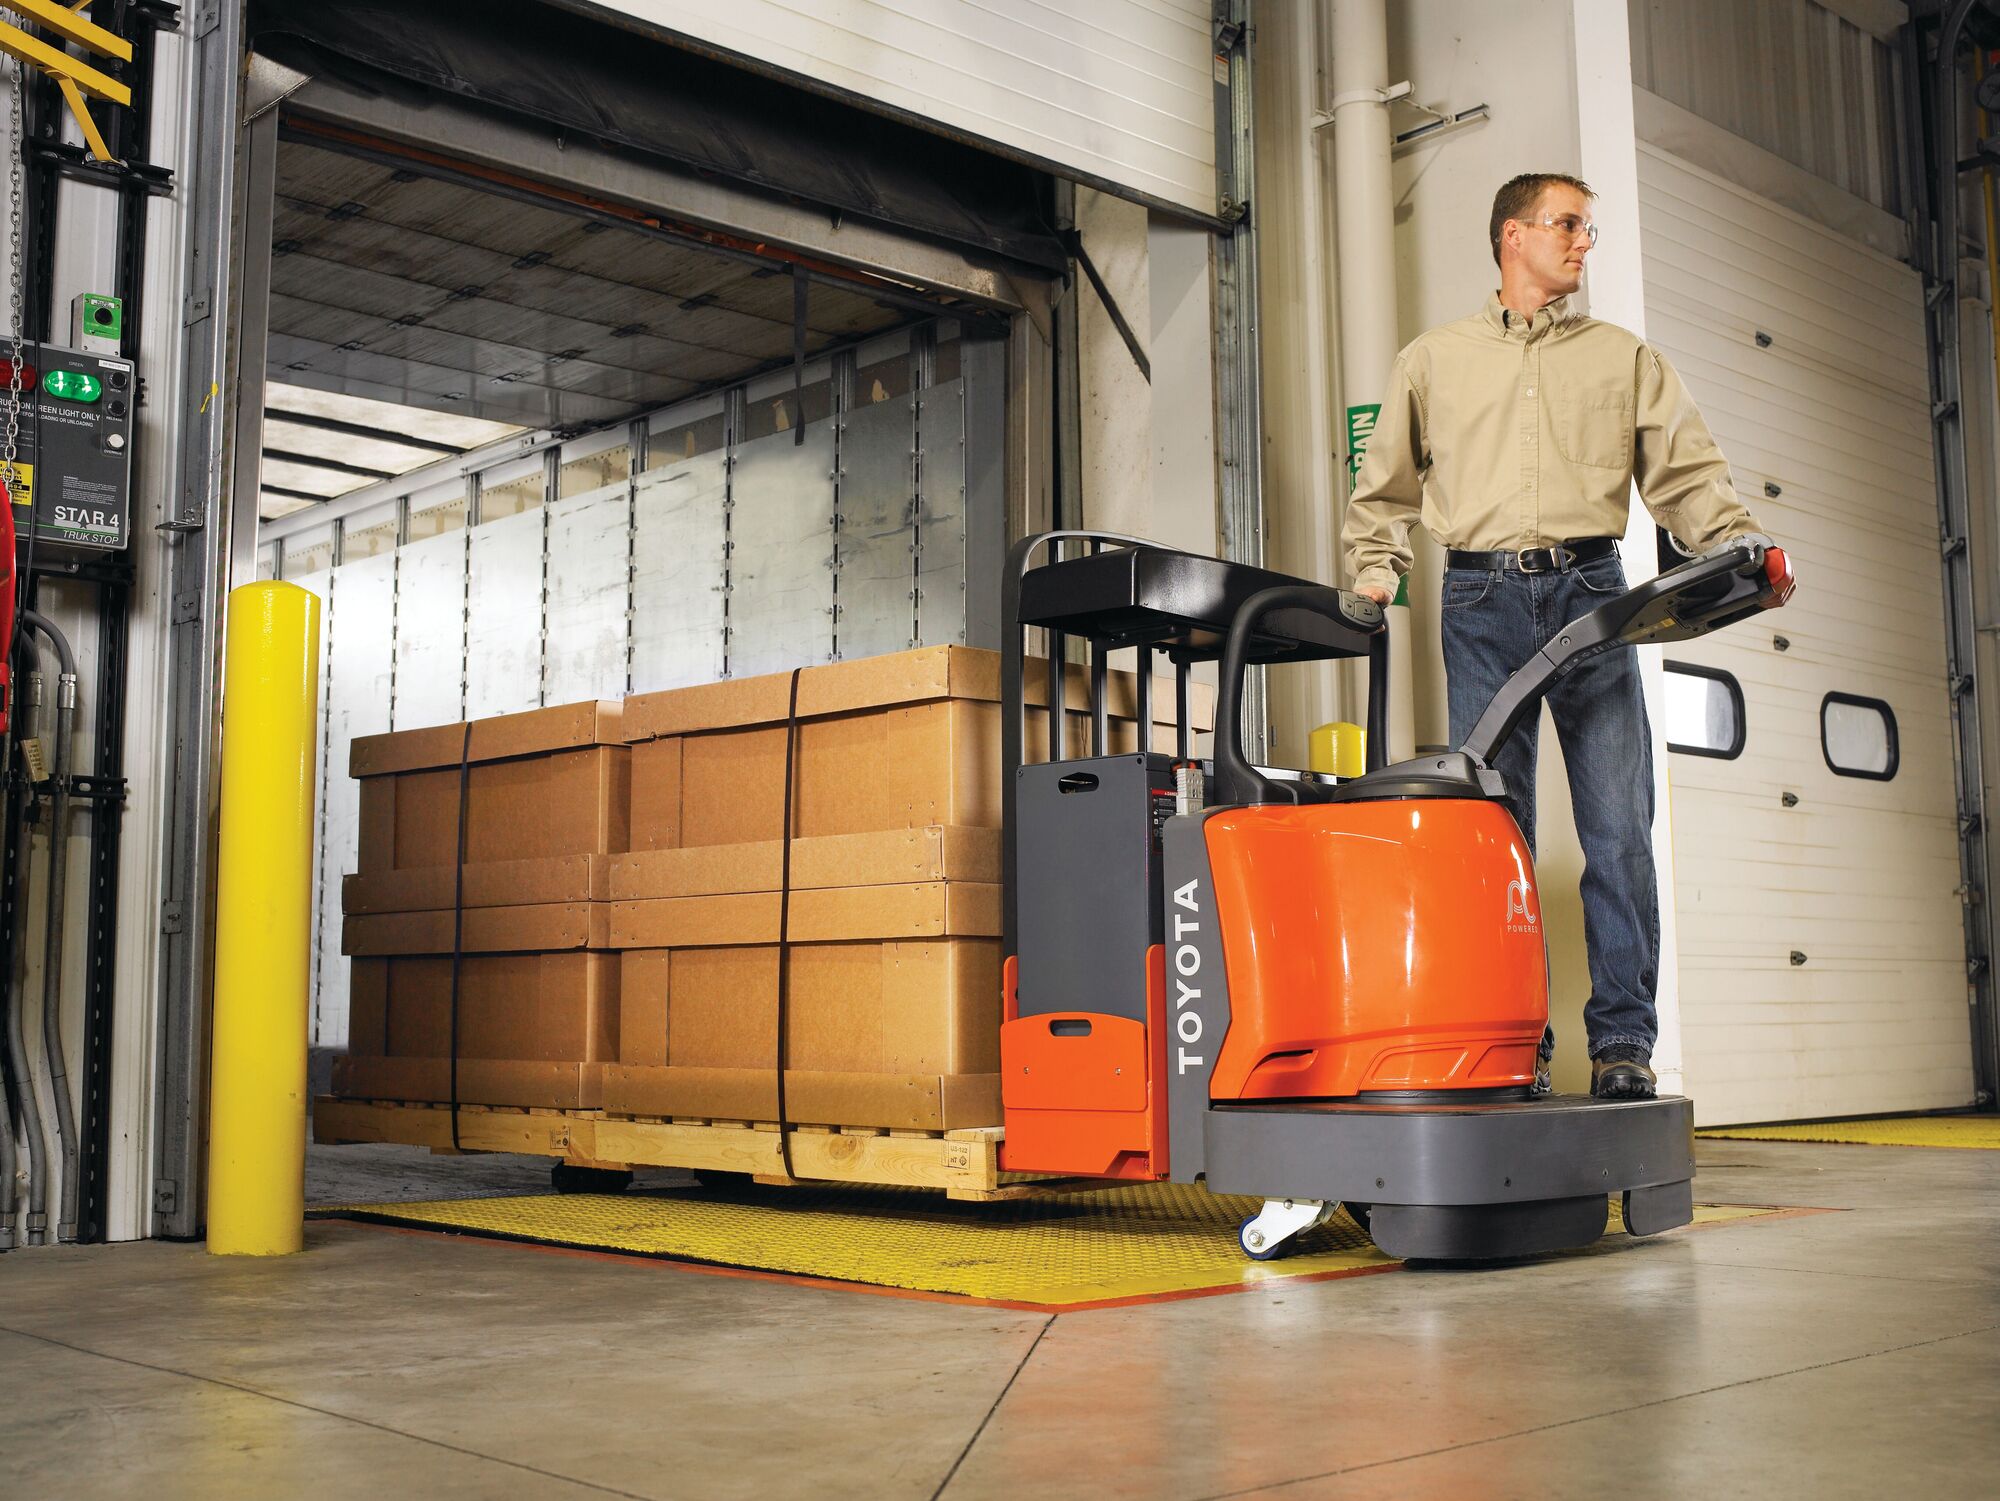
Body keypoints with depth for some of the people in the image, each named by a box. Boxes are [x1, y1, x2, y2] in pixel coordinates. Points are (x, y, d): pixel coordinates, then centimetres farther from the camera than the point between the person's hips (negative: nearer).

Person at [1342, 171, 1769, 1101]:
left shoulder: (1624, 357, 18)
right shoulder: (1435, 361, 17)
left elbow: (1687, 476, 10)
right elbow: (1385, 490, 21)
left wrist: (1741, 549, -6)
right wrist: (1375, 571, 6)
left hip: (1589, 590, 0)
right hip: (1482, 603, 0)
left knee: (1618, 828, -7)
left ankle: (1623, 1039, 0)